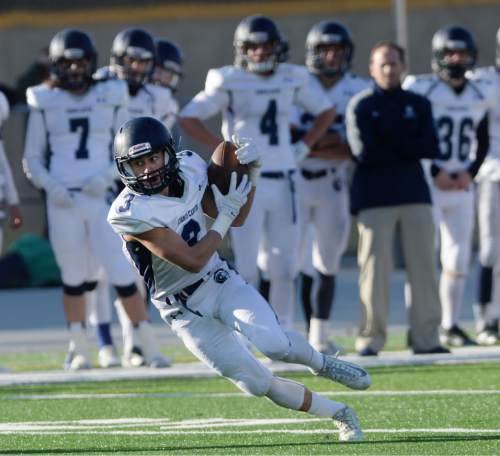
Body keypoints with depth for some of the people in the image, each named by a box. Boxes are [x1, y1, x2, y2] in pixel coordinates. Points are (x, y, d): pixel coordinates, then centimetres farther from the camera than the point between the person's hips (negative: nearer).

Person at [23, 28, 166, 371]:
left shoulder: (110, 98, 6)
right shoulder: (45, 102, 6)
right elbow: (32, 159, 9)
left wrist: (107, 176, -9)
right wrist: (51, 186, -9)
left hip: (102, 199, 0)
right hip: (63, 201, 1)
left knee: (123, 275, -7)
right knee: (73, 278, 6)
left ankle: (149, 346, -1)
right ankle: (79, 350, 18)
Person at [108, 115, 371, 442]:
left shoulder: (189, 168, -6)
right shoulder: (130, 213, -25)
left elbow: (237, 219, 8)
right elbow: (193, 260, -24)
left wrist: (251, 175, -8)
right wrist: (227, 212, -17)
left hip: (220, 280, 3)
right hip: (186, 311, -3)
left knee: (274, 344, -24)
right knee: (258, 384, -9)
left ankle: (323, 364, 7)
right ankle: (339, 414, 9)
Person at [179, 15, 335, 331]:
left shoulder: (292, 80, 7)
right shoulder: (229, 82, -6)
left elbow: (326, 112, 21)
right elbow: (188, 118, -8)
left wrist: (304, 147, 8)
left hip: (283, 183, 4)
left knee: (284, 268, 7)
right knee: (247, 267, -6)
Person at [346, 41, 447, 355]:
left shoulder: (419, 105, 12)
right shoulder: (360, 106, 3)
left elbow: (431, 149, -2)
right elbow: (364, 151, -12)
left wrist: (389, 142, -8)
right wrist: (408, 148, -7)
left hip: (415, 192, 3)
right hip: (374, 196, -3)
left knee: (424, 265, 2)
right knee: (375, 267, -5)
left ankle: (427, 337, 7)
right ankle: (371, 339, -1)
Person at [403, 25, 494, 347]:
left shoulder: (480, 96, 8)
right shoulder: (421, 91, -9)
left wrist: (471, 172, -1)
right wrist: (435, 171, -14)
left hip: (461, 185, 5)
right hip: (426, 184, -5)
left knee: (459, 258, 6)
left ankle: (451, 326, 15)